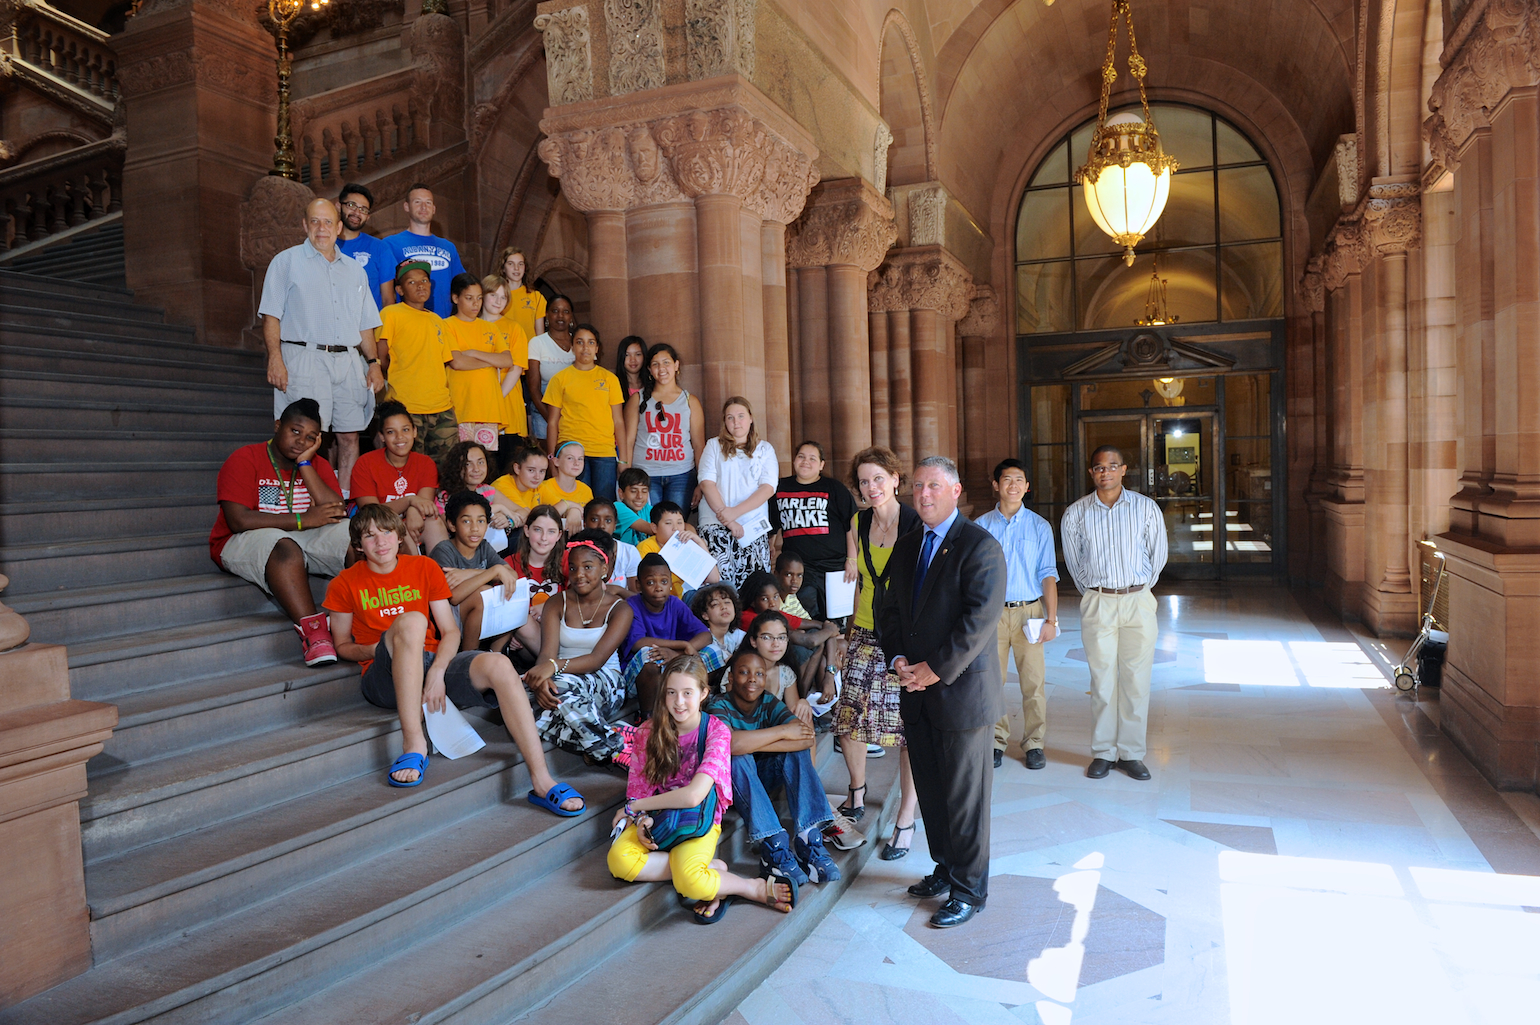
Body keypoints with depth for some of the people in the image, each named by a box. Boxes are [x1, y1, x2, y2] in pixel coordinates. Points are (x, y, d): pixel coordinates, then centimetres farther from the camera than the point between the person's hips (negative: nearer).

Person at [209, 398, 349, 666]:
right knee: (284, 548, -39)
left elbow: (338, 512, -9)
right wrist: (302, 519, -20)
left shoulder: (318, 465, 8)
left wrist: (304, 463, -10)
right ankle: (312, 631, -47)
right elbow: (239, 520, -19)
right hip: (243, 543, -5)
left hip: (302, 539, 5)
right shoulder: (245, 459, -6)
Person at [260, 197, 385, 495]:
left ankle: (345, 499, 8)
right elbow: (271, 315, 0)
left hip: (349, 361, 4)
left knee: (350, 434, 1)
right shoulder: (287, 262, 8)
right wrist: (275, 358, -12)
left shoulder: (354, 269, 21)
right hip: (305, 359, -4)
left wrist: (373, 362, 11)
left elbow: (365, 324, 22)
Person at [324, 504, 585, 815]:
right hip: (385, 678, -2)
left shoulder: (424, 567, 12)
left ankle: (542, 783, -34)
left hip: (434, 662, 3)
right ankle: (414, 745, -36)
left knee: (499, 665, -28)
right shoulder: (345, 584, 8)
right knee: (411, 620, -35)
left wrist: (437, 672, -12)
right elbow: (342, 645, 13)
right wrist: (378, 649, -9)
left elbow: (451, 632, 7)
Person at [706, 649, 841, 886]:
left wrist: (751, 743, -31)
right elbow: (728, 743, -40)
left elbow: (807, 737, -24)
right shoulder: (719, 705, -16)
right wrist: (781, 732, -31)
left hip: (763, 779, 4)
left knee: (797, 749, -21)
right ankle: (773, 848, -38)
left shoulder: (770, 704, -6)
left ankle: (807, 839, -31)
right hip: (732, 783, -4)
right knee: (738, 758, -34)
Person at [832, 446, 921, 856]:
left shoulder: (917, 525, -10)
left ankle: (905, 820, 13)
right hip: (866, 634, 5)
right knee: (848, 718, 6)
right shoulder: (858, 523, 6)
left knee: (908, 727, 0)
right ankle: (857, 791, 33)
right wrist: (853, 628, 15)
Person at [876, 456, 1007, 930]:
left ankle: (969, 889, 17)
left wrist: (936, 669, -18)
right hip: (917, 692, 7)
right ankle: (947, 868, 33)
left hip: (962, 690, -7)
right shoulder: (907, 545, 13)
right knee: (929, 789, 16)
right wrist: (898, 658, -2)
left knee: (965, 795, 3)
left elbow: (982, 617, -18)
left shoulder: (979, 546, -10)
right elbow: (890, 609, 15)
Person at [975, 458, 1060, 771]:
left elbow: (1048, 575, 2)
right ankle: (997, 740, 19)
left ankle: (1033, 743, 16)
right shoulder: (981, 526, 5)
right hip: (992, 613, 0)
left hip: (1029, 610, 0)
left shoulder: (1039, 526, 5)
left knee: (1034, 681, 1)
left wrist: (1051, 619, -5)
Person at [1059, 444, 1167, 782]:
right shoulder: (1075, 514, 0)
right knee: (1102, 680, 2)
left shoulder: (1146, 508, 0)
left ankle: (1131, 752, 13)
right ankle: (1103, 752, 13)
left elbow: (1158, 555, 11)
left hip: (1138, 602, 0)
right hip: (1097, 603, 0)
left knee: (1136, 680, 2)